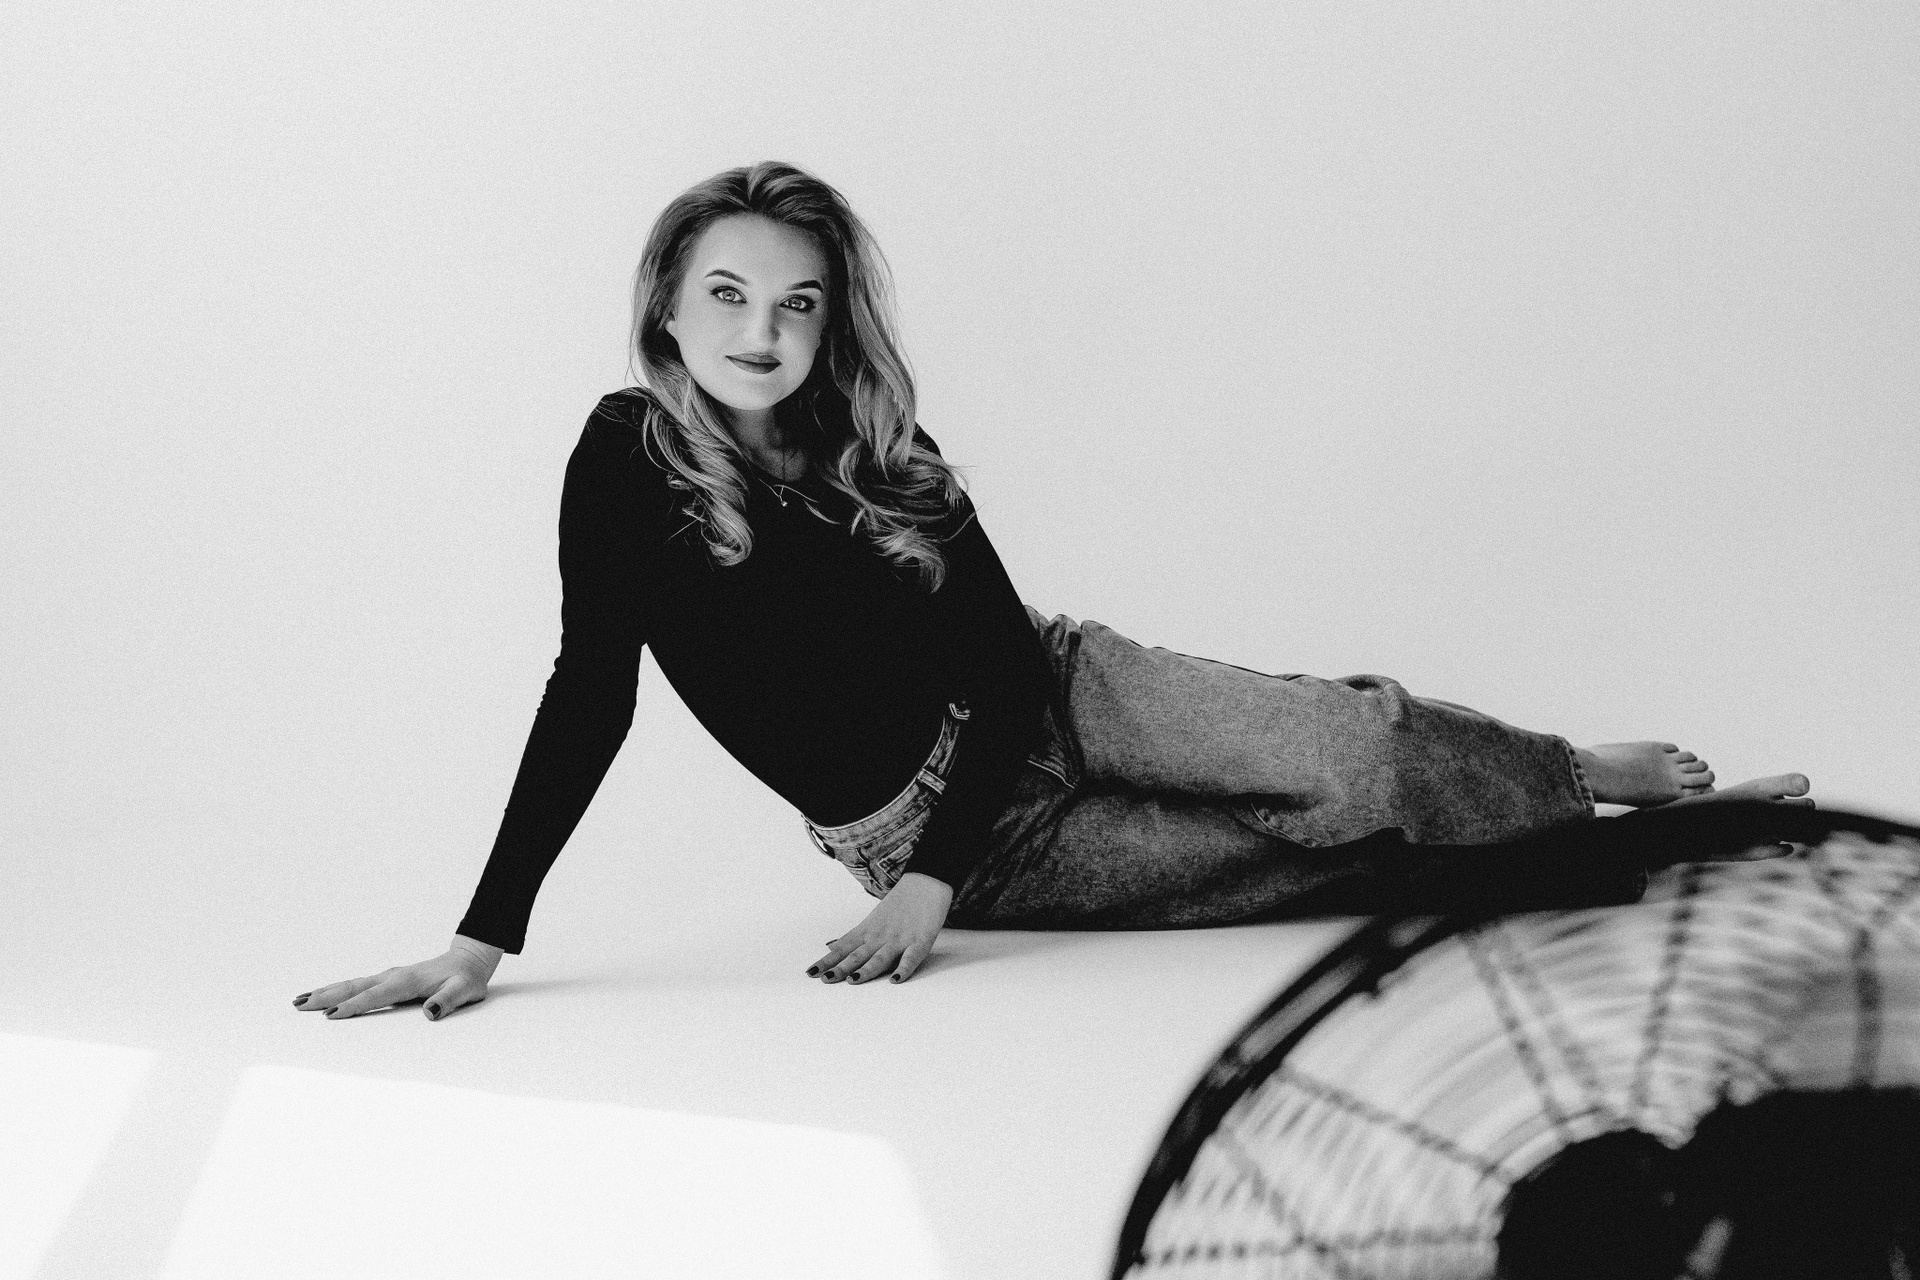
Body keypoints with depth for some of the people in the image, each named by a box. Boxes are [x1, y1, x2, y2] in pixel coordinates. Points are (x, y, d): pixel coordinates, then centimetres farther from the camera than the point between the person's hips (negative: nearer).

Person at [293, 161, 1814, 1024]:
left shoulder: (877, 459, -8)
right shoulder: (632, 458, -15)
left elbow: (1007, 663, -9)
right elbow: (591, 699, -18)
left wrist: (930, 882, -22)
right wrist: (487, 939, -26)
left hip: (1054, 708, 3)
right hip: (920, 823, -2)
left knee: (1351, 753, -15)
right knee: (1329, 855, -11)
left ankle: (1593, 781, 9)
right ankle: (1626, 849, 3)